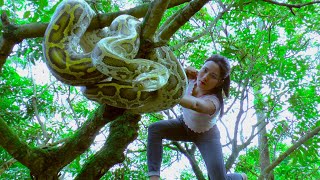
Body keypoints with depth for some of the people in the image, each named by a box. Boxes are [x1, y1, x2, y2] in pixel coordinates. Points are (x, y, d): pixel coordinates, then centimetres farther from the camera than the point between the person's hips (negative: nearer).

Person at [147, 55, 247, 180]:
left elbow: (195, 104, -67)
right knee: (154, 129, -22)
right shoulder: (194, 78, -25)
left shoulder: (213, 102, -41)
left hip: (205, 135, -5)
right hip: (185, 125, 5)